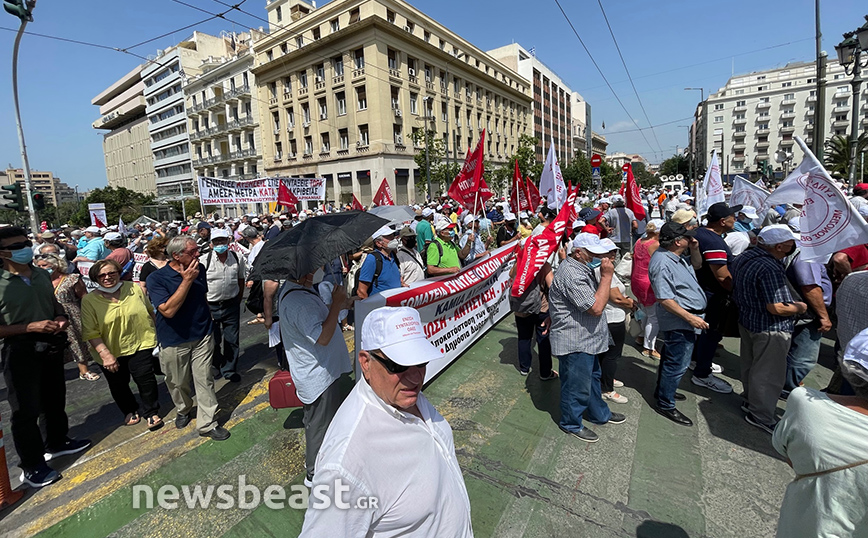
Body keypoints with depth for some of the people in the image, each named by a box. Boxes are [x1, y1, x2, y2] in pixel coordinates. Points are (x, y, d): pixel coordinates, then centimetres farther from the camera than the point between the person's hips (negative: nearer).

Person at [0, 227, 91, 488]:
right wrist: (31, 327, -23)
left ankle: (56, 443, 41)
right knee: (26, 410, 3)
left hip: (52, 345, 6)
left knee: (55, 399, 20)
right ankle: (31, 467, 18)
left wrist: (61, 318, -1)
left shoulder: (43, 275, 4)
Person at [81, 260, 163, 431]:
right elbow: (91, 332, -12)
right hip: (111, 352, 0)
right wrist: (105, 354, -19)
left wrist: (157, 334, 10)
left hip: (140, 344, 0)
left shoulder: (135, 288, -3)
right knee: (118, 385, 15)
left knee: (145, 378, -3)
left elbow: (150, 312, 9)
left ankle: (151, 412, 17)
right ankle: (130, 411, 39)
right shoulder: (89, 300, -10)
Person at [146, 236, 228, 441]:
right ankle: (183, 410, 44)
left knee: (204, 380, 4)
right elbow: (168, 310, -27)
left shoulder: (199, 269, -1)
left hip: (202, 336, 3)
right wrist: (187, 280, -28)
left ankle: (207, 424, 14)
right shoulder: (156, 278, -16)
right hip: (174, 341, -2)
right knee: (178, 382, 16)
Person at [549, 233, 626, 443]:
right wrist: (606, 276, -25)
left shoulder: (581, 268, 8)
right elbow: (596, 307, -29)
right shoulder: (571, 274, -28)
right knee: (577, 385, 6)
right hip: (574, 342, -11)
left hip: (586, 339, 11)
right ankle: (571, 423, 27)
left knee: (592, 377, 27)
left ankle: (599, 414, 47)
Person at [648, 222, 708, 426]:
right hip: (679, 321, -11)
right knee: (677, 364, 0)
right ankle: (665, 404, 14)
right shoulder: (662, 263, -27)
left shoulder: (674, 256, 7)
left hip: (685, 318, 11)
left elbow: (696, 266, 28)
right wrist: (690, 317, -27)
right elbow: (664, 299, -29)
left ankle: (663, 391, 42)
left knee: (670, 358, 24)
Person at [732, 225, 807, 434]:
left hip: (747, 321, 9)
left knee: (751, 366, 24)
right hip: (769, 330, -9)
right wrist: (799, 308, -9)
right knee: (768, 374, 7)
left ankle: (751, 401, 42)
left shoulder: (744, 257, 1)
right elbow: (776, 307, -28)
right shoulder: (770, 269, -29)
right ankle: (761, 416, 21)